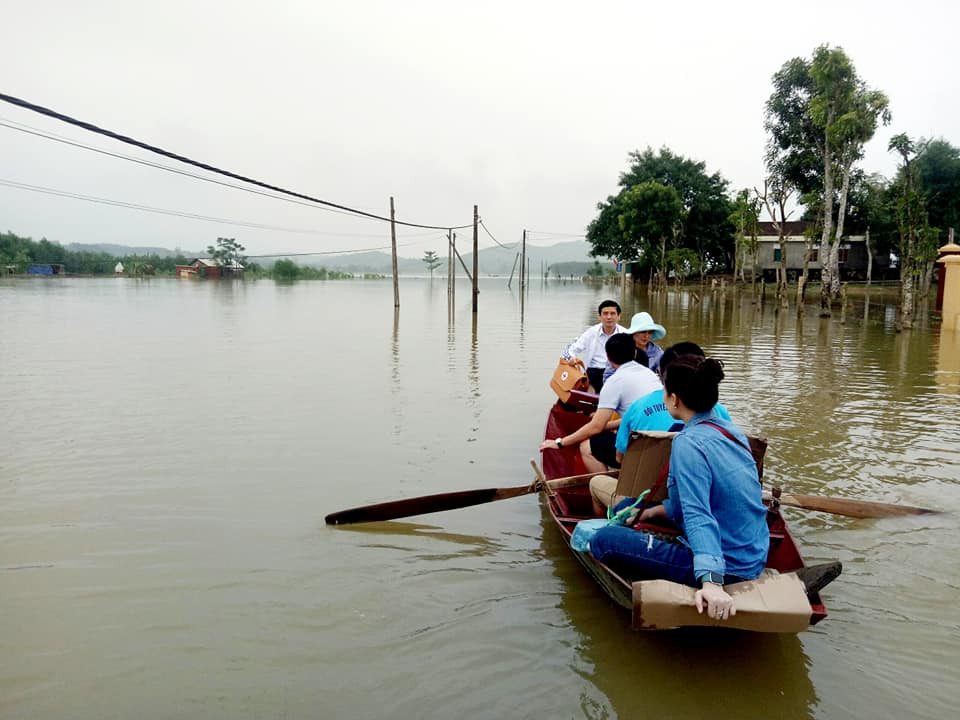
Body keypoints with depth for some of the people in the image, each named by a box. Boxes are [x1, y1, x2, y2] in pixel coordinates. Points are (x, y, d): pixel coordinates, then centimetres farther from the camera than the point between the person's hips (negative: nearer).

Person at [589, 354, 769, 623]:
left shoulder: (689, 444, -22)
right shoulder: (730, 430, 6)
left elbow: (699, 517, -33)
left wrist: (711, 583, -42)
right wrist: (656, 511, 19)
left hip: (726, 568, -10)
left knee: (604, 540, -10)